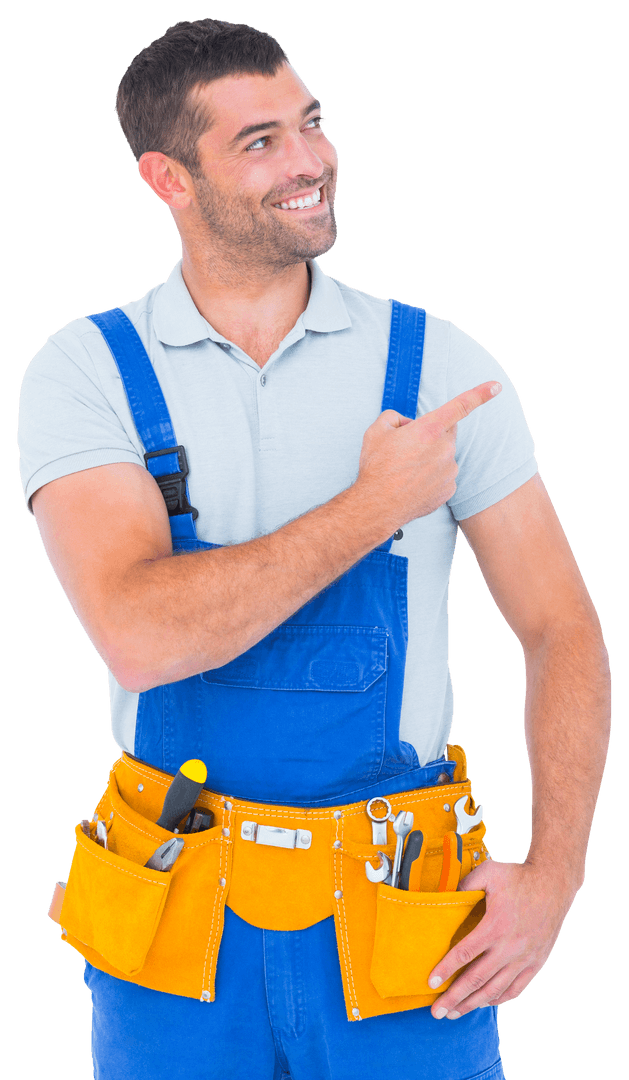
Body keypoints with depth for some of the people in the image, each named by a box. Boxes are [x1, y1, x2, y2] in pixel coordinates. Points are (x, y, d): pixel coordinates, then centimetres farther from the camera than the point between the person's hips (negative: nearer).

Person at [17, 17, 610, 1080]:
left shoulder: (437, 364, -2)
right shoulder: (87, 374, -6)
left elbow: (562, 632, 1)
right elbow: (140, 637, -21)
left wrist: (553, 875, -9)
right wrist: (373, 508, -18)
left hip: (400, 919, 1)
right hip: (178, 920, 0)